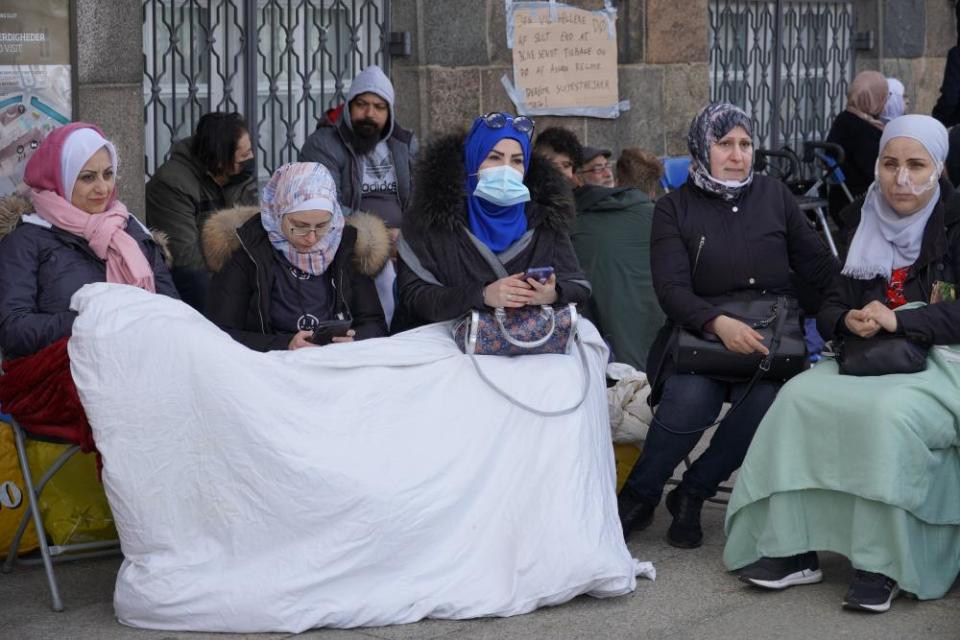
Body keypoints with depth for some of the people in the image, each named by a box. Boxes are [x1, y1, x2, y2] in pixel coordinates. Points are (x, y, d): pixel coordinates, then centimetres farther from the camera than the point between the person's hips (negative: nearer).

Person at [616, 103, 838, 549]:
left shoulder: (774, 196, 13)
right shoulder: (675, 208, 5)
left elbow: (819, 266, 14)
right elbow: (671, 290, -7)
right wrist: (719, 323, -26)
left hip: (768, 338, 2)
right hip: (699, 334, -2)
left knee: (767, 401, -32)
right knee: (690, 399, -34)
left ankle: (691, 495, -10)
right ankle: (637, 499, -9)